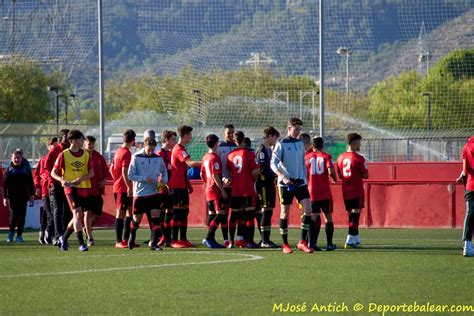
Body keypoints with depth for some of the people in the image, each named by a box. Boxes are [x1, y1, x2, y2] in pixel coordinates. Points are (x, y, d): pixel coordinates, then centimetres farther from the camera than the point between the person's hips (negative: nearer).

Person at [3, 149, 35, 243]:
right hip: (12, 197, -2)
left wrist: (31, 195, 8)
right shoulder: (8, 171, 4)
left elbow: (30, 183, 13)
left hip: (23, 196, 2)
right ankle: (11, 232, 14)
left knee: (22, 215, -1)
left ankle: (19, 235, 4)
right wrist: (5, 197, -4)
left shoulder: (26, 169, 8)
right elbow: (5, 185, 3)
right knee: (13, 214, -8)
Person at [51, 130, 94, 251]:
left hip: (84, 188, 4)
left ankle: (64, 238, 30)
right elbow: (53, 172, 1)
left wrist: (79, 179, -15)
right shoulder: (64, 155, -3)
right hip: (70, 187, -4)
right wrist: (62, 180, -19)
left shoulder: (86, 154, 6)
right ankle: (81, 243, -18)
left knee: (78, 216, 10)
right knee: (77, 213, -17)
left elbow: (91, 173, 2)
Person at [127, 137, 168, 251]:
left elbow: (164, 172, 19)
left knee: (156, 217, -10)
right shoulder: (136, 158, -5)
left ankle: (154, 243, -8)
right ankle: (132, 238, 35)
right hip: (139, 193, -2)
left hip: (155, 193, 2)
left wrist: (164, 181, -1)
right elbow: (130, 175, -8)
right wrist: (145, 179, -18)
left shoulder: (158, 158, 5)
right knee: (137, 218, 8)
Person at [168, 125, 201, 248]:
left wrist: (188, 184, 23)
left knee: (184, 211, 10)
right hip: (177, 186, -10)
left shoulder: (181, 149, 18)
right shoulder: (179, 149, -14)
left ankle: (183, 239, 13)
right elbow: (190, 163, -28)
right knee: (177, 212, -9)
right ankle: (174, 240, -9)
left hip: (182, 186, 10)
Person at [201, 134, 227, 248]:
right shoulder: (215, 158, -15)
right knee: (221, 214, -11)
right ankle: (208, 238, -19)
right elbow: (215, 175, -20)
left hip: (208, 190, 9)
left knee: (211, 213, 11)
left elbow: (202, 174, 18)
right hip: (216, 190, -9)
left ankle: (211, 240, 11)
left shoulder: (205, 157, 12)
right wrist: (222, 190, -17)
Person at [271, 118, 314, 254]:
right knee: (285, 212, 2)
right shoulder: (281, 144, -7)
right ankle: (285, 244, 11)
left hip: (300, 182, 5)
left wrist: (305, 179, 16)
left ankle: (302, 242, -2)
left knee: (308, 209, -8)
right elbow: (273, 164, -14)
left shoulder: (300, 143, 11)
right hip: (285, 184, -5)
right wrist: (283, 177, -27)